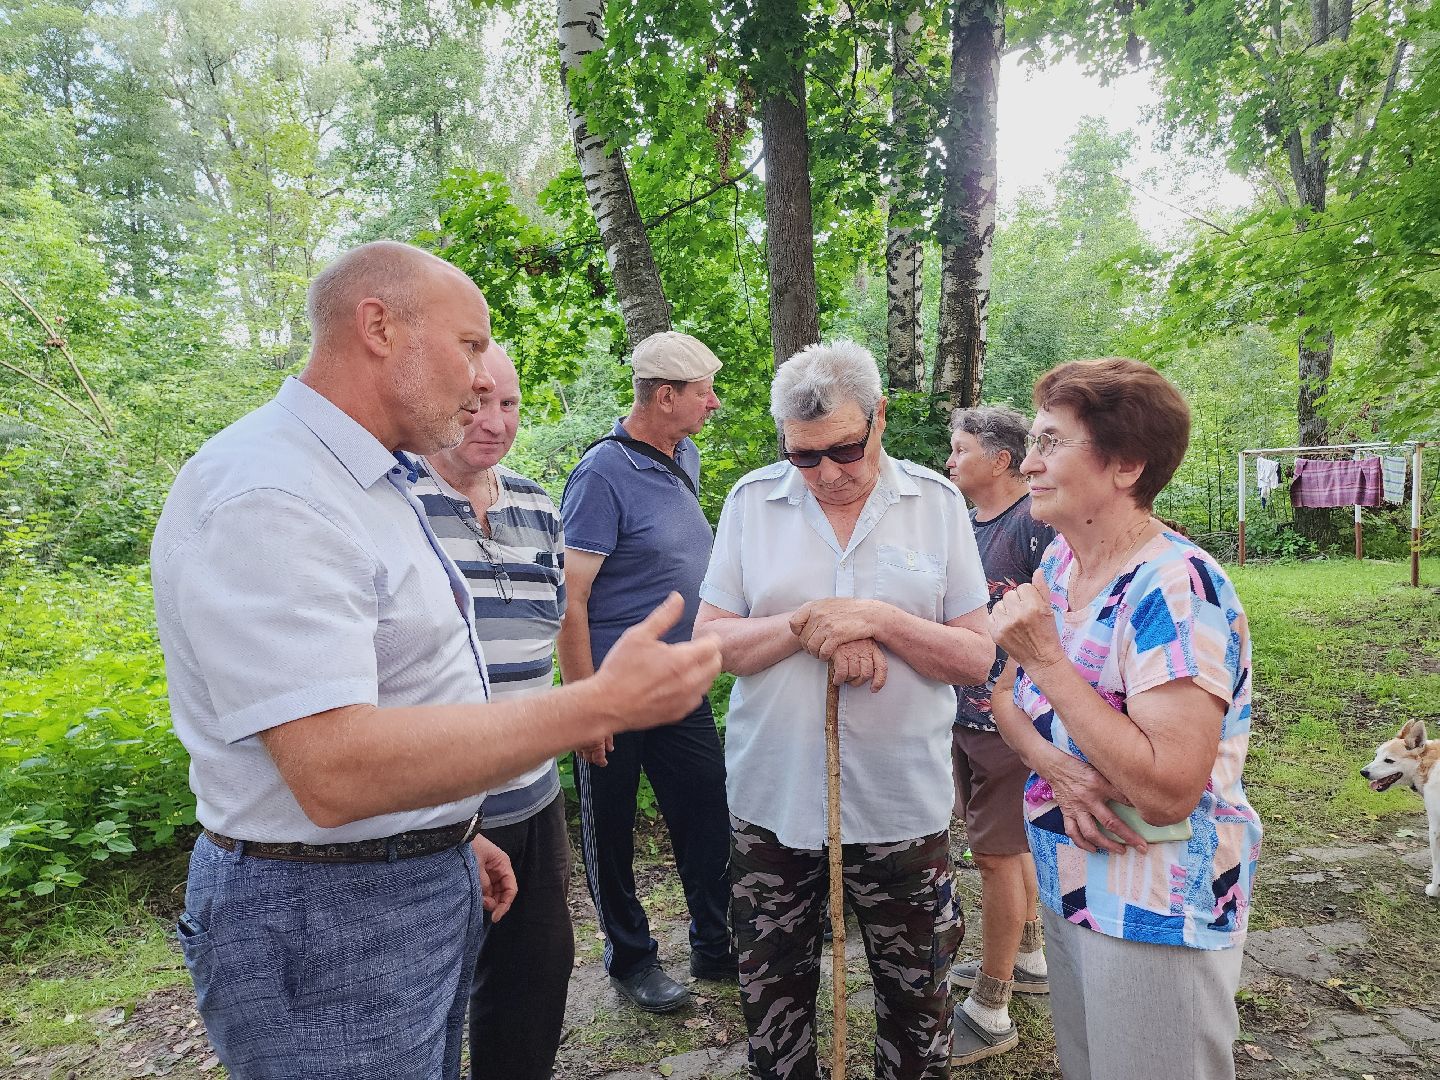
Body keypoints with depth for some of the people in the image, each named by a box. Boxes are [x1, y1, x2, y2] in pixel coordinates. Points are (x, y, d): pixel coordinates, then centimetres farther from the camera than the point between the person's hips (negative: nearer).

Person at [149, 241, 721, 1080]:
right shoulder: (264, 499, -23)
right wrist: (603, 705, -31)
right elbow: (335, 772, -31)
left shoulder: (376, 484, 10)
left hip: (429, 879, 9)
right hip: (327, 914, -9)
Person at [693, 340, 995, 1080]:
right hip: (771, 798, 1)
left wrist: (880, 620, -20)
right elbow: (710, 641, -3)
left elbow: (977, 658, -4)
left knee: (916, 999, 16)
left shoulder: (937, 503, -3)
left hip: (900, 804, 0)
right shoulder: (751, 501, -2)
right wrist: (802, 627, -20)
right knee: (772, 993, 18)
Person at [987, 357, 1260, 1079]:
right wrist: (1055, 766, -16)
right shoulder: (1059, 564, 0)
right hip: (1068, 886, 7)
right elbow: (1007, 695, 5)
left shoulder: (1175, 589, -24)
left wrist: (1046, 656, -29)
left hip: (1156, 915, -7)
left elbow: (1168, 792, -29)